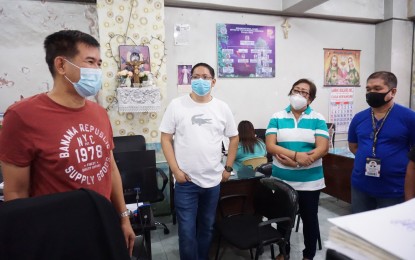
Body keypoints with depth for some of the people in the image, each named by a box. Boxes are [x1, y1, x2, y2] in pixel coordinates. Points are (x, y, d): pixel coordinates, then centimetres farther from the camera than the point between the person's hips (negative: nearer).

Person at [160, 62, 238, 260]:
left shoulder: (222, 108, 2)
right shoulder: (177, 105, -5)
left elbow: (234, 138, 11)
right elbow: (166, 138, -4)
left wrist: (228, 168, 6)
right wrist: (175, 170, -11)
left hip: (213, 180, 3)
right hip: (186, 181, -2)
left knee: (207, 227, 19)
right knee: (187, 230, 5)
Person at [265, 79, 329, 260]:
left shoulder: (318, 119, -2)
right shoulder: (277, 118, 0)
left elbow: (322, 148, -11)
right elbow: (270, 146, -9)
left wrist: (295, 163, -21)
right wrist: (296, 154, -22)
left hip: (310, 181, -1)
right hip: (281, 180, 1)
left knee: (309, 218, 15)